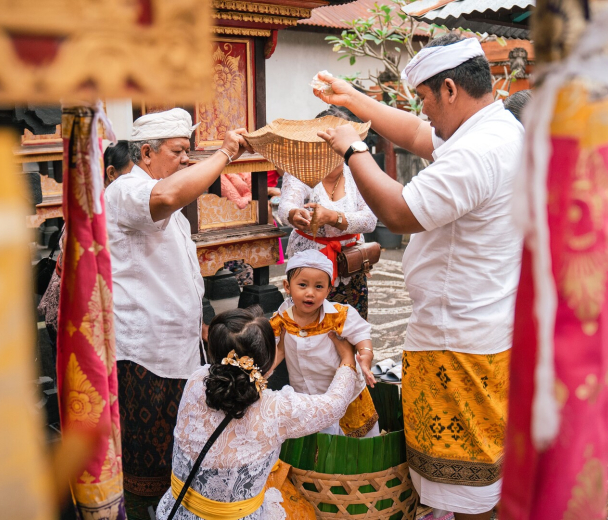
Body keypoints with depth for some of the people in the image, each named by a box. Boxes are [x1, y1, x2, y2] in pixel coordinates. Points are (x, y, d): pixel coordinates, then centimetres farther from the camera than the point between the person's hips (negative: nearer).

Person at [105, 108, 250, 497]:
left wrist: (198, 321, 28)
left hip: (178, 345, 10)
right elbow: (168, 195, -41)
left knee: (179, 453, 17)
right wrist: (224, 154, -31)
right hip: (144, 352, -10)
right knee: (150, 461, 2)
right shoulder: (127, 192, -16)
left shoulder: (161, 206, 19)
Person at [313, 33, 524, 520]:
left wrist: (354, 151, -11)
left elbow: (399, 213, -25)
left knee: (463, 459, 7)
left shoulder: (475, 154, -26)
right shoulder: (503, 129, 8)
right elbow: (418, 137, 18)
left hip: (461, 342, -10)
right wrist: (353, 98, 22)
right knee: (485, 445, 25)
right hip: (497, 328, 10)